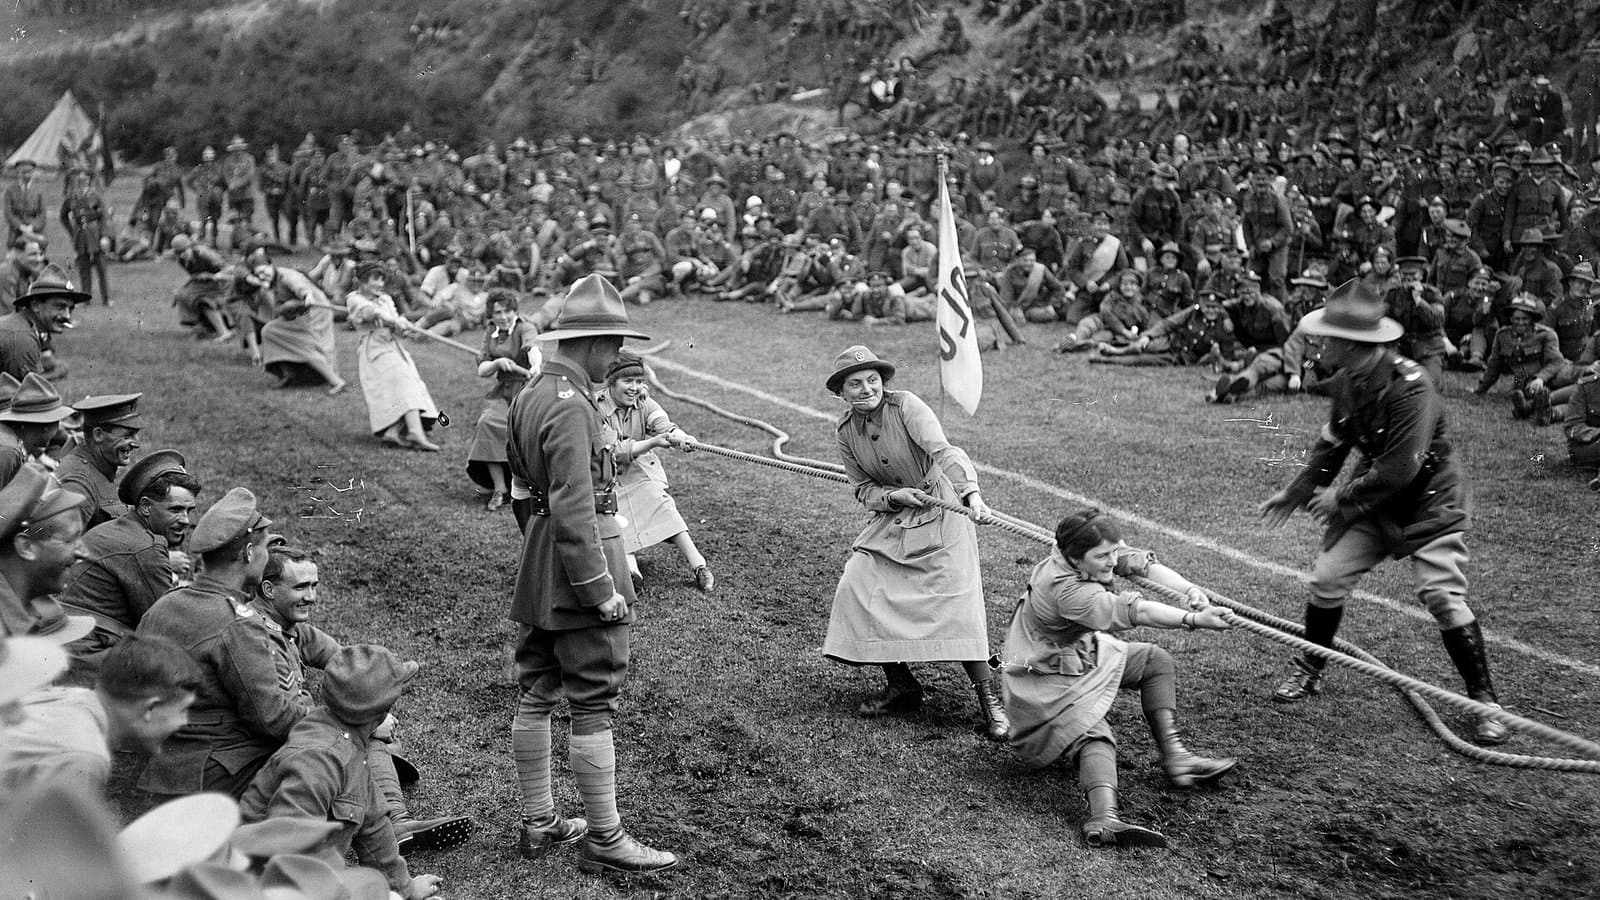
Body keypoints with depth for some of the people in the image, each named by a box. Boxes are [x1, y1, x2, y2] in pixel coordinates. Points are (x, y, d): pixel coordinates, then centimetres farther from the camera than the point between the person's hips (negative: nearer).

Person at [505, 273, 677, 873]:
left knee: (535, 696, 15)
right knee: (593, 705, -2)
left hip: (536, 565, 10)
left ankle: (539, 824, 27)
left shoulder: (530, 393, 10)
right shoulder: (571, 407, -21)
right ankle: (604, 841, 7)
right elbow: (573, 512, -25)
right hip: (578, 560, -10)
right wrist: (601, 589, -21)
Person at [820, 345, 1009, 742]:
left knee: (957, 602, -15)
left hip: (940, 514, -6)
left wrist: (971, 493, -48)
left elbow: (943, 451, -32)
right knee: (857, 588, -5)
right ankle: (901, 684, 9)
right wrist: (893, 496, -18)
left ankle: (990, 700, -6)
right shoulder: (846, 431, 0)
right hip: (891, 518, 6)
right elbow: (863, 489, 4)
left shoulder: (906, 405, -18)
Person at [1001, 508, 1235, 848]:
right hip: (1050, 679, -10)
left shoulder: (1099, 551, -8)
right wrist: (1194, 620, -44)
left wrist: (1189, 590, -30)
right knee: (1093, 736, -30)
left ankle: (1174, 755, 5)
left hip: (1084, 653, 10)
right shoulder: (1065, 589, -34)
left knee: (1156, 660, 11)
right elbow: (1135, 612, -40)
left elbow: (1141, 562, -14)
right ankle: (1104, 820, -51)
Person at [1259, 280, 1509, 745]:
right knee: (1328, 577, 0)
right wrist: (1296, 492, 12)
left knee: (1443, 595, -13)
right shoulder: (1345, 382, -6)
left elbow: (1400, 468, -30)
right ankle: (1309, 671, 21)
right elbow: (1333, 442, 11)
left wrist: (1342, 498, -19)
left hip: (1429, 502, -7)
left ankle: (1484, 700, 2)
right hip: (1371, 497, 7)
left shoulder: (1410, 386, -30)